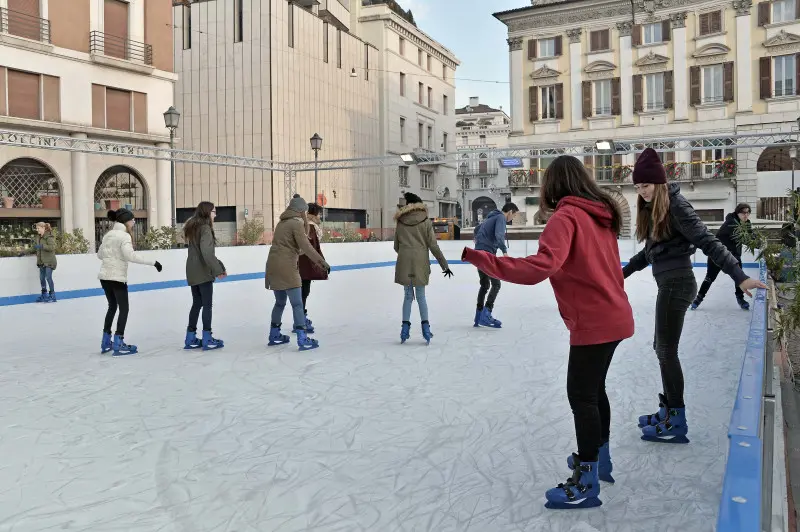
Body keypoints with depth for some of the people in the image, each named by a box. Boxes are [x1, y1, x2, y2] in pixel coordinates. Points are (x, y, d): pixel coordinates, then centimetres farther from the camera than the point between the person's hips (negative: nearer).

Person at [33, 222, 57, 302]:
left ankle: (52, 295, 0)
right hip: (42, 261, 8)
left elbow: (52, 247, -23)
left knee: (48, 277, -8)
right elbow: (35, 248, 25)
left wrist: (41, 246, -26)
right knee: (42, 278, 11)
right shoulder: (38, 237, 14)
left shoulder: (49, 237, -12)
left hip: (49, 261, -8)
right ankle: (44, 295, 21)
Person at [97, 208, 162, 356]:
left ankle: (106, 342, 26)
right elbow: (130, 255, -25)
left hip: (104, 276, 8)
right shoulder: (124, 235, -12)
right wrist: (153, 262, -26)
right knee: (124, 309, 2)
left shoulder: (108, 235, 12)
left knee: (112, 306, 21)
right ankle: (118, 345, 0)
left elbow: (100, 254, 20)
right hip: (117, 277, -8)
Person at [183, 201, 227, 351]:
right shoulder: (205, 228, -13)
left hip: (193, 272, 8)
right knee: (207, 304, -1)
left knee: (197, 304, 13)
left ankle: (191, 338, 17)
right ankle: (207, 339, 4)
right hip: (203, 272, -8)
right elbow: (206, 252, -25)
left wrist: (219, 266, 13)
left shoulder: (194, 227, 14)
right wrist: (218, 270, -23)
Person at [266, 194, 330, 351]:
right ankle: (303, 340, -9)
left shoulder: (282, 223, 19)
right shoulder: (296, 223, -7)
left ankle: (274, 336, 27)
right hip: (286, 267, -9)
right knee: (297, 304, -6)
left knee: (280, 302, 19)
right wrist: (322, 262, -17)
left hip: (273, 266, 9)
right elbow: (306, 247, -16)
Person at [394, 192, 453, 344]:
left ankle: (405, 326, 6)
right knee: (421, 296, 7)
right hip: (420, 262, -2)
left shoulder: (400, 222, 6)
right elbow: (433, 246, -3)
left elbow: (396, 246, 10)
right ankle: (425, 325, 2)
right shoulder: (426, 222, -1)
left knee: (408, 295, 10)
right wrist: (444, 265, 1)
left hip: (404, 262, 2)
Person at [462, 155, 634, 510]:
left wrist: (480, 259, -35)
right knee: (594, 388, 22)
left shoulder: (565, 217, -17)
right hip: (613, 315, 9)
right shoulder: (599, 214, 9)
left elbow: (540, 266, -33)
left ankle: (587, 482, 8)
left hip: (593, 322, -9)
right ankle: (599, 458, 37)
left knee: (581, 395, -1)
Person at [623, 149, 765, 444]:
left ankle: (676, 421, 7)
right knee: (662, 347, 15)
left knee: (667, 351, -3)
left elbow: (708, 242, -20)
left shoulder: (675, 205, -15)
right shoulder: (652, 208, 11)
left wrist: (739, 276, -25)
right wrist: (623, 272, 29)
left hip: (677, 283, -9)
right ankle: (669, 408, 28)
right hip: (669, 284, 9)